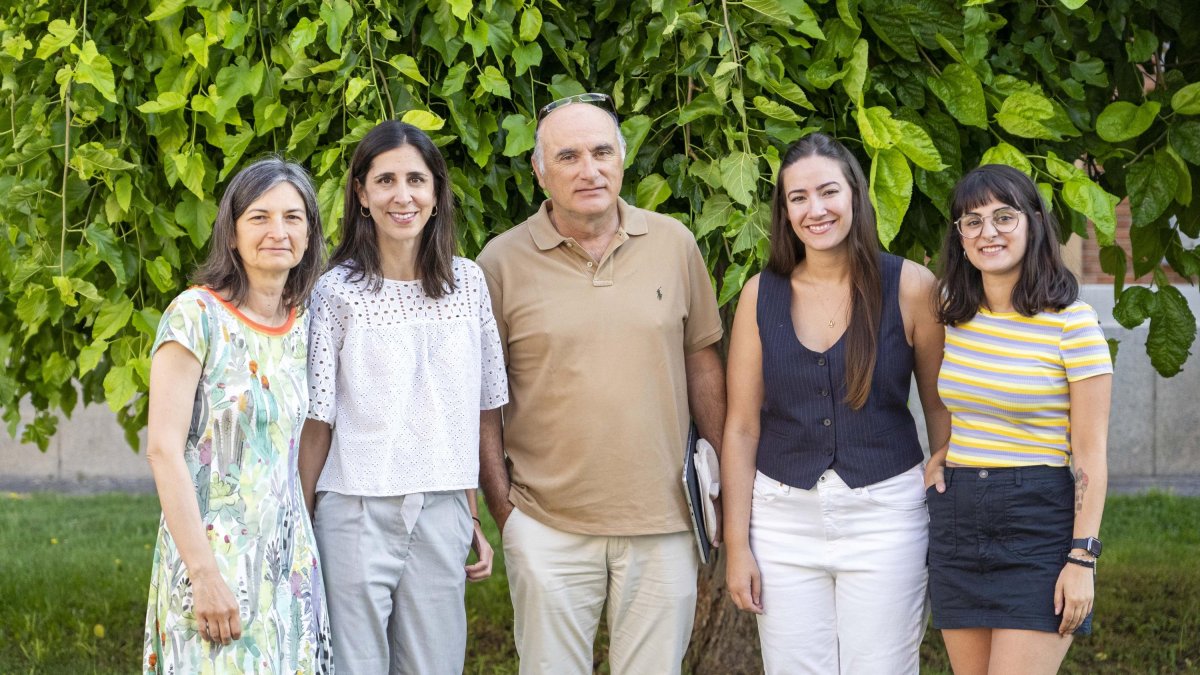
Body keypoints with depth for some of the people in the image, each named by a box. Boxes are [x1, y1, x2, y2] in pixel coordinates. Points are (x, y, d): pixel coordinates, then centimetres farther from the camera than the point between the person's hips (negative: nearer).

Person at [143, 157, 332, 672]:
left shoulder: (302, 325, 9)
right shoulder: (196, 315, -9)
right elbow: (163, 448, -14)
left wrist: (304, 559, 5)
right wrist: (204, 573, -19)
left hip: (288, 558, 6)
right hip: (212, 554, -6)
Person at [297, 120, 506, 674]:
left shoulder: (468, 284, 6)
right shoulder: (337, 292, -3)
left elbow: (479, 413, 11)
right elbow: (316, 424, -3)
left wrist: (475, 517, 10)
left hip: (442, 517, 3)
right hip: (357, 517, -3)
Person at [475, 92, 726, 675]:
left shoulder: (673, 243, 4)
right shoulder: (503, 261, -3)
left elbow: (701, 360, 12)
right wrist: (500, 504, -4)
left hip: (664, 521, 2)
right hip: (548, 528, -2)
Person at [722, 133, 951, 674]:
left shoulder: (909, 287, -5)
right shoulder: (761, 294, 1)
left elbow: (940, 407, 1)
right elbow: (741, 427, 3)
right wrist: (737, 544, 1)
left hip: (885, 513, -2)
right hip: (783, 517, 2)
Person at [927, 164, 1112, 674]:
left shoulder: (1071, 322, -9)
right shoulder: (953, 311, 7)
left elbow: (1091, 455, -10)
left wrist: (1083, 558, -15)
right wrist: (942, 453, 11)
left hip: (1038, 523, -6)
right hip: (956, 516, 6)